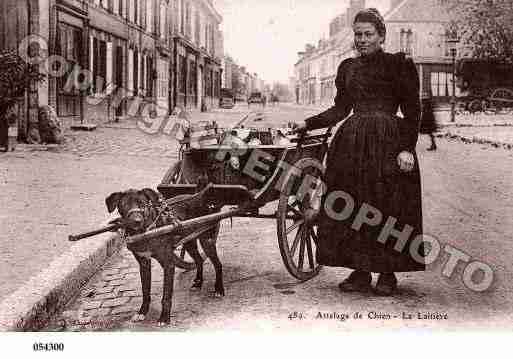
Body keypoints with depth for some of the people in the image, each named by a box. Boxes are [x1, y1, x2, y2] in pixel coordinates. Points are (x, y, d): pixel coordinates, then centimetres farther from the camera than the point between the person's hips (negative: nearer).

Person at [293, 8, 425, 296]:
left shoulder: (398, 64, 0)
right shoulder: (348, 67, 16)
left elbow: (413, 110, -3)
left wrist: (408, 148, -13)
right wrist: (309, 124, 9)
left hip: (388, 142, -5)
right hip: (352, 142, 5)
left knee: (387, 207, -4)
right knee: (352, 207, 1)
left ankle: (388, 274, 8)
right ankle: (360, 272, 10)